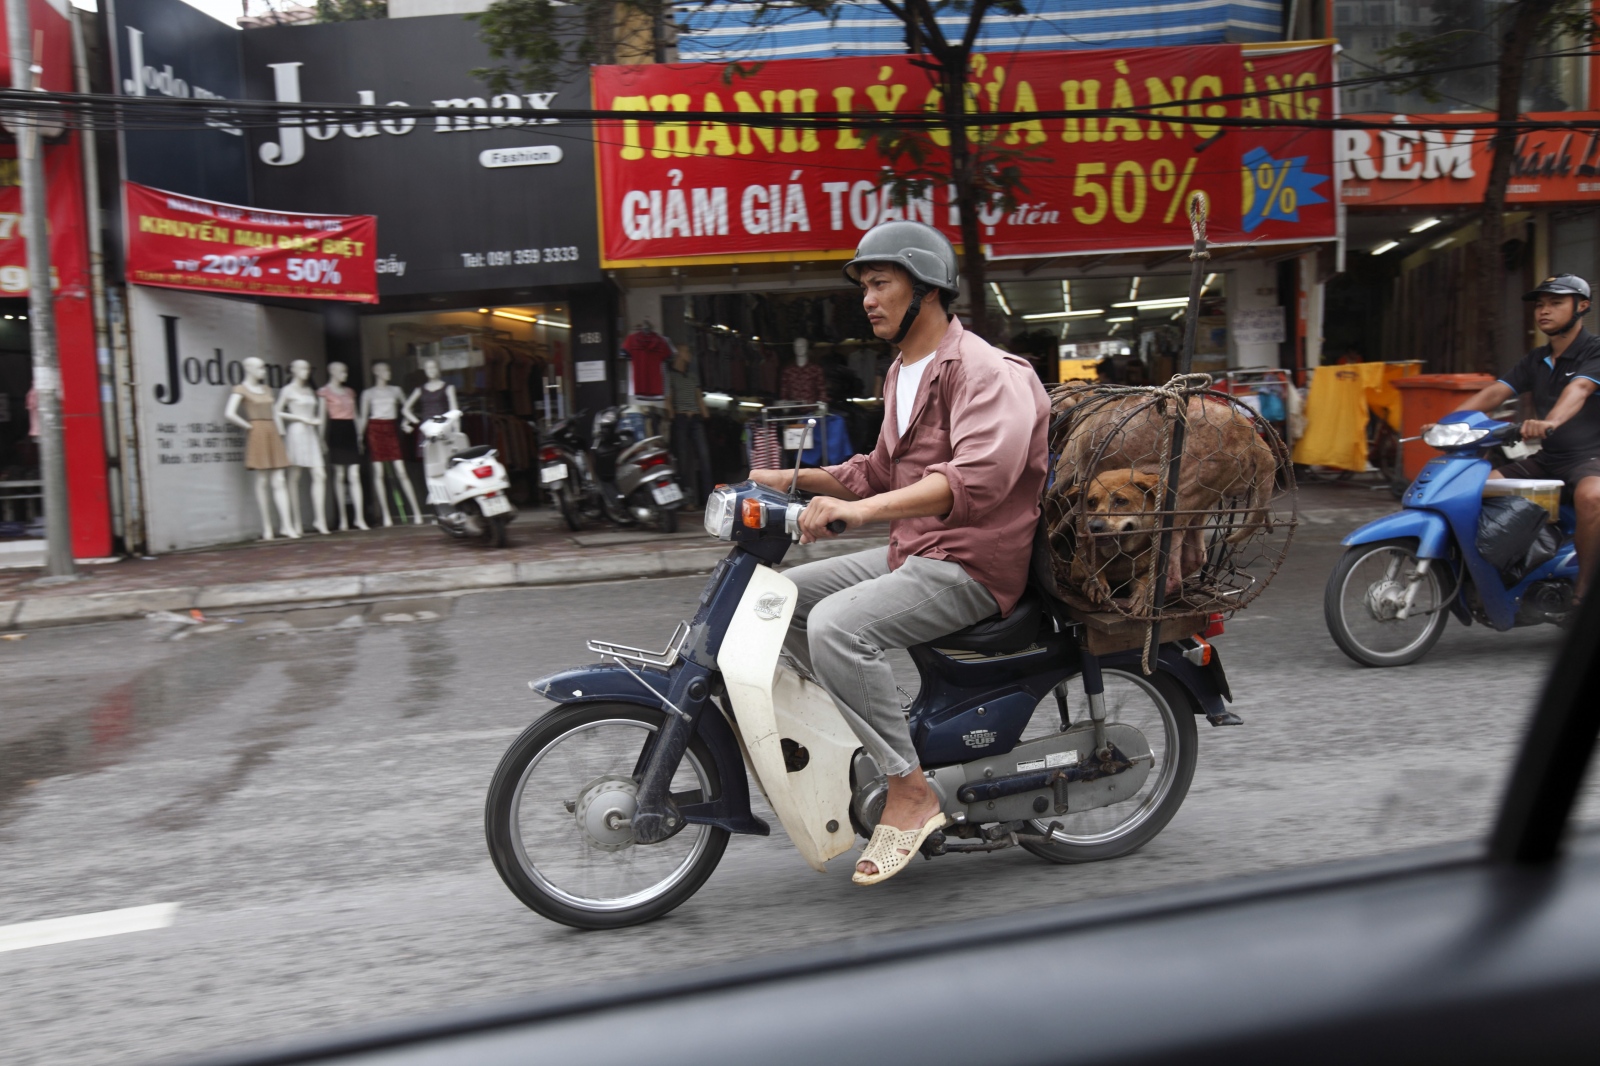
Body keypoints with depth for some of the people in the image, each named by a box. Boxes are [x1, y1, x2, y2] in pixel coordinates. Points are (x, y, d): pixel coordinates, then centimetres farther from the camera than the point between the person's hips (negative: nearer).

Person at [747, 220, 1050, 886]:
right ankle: (863, 734, 11)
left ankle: (910, 792, -17)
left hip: (971, 565, -10)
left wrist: (860, 509, -41)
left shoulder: (989, 373, -14)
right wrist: (795, 479, 14)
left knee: (837, 626, -30)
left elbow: (980, 476, -32)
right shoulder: (901, 374, 19)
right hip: (908, 555, 10)